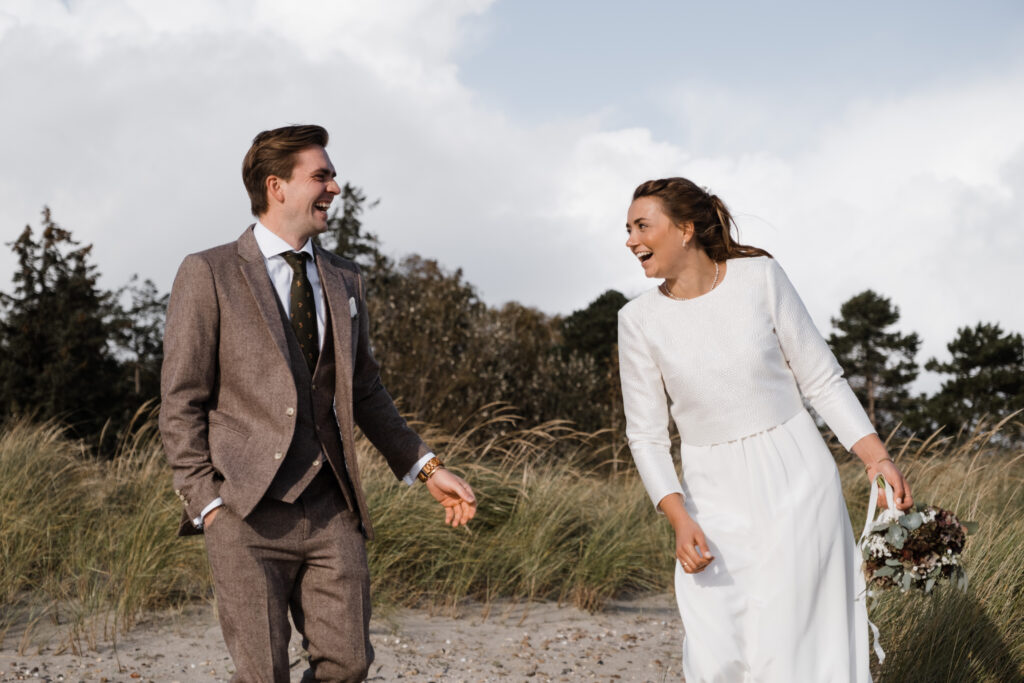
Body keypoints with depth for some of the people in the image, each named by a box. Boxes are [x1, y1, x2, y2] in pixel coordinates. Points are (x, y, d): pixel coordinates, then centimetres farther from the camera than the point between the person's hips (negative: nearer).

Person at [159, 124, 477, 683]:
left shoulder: (345, 282, 14)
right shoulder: (209, 274, -2)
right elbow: (181, 403, -3)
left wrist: (426, 469, 16)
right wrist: (207, 504, -10)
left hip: (331, 509, 5)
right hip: (247, 510, -5)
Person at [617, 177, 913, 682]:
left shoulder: (760, 278, -6)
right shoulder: (639, 319, -2)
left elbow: (822, 380, 1)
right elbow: (647, 435, 0)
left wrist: (876, 457, -8)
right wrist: (678, 518, -13)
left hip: (796, 480, -1)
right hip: (716, 498, 1)